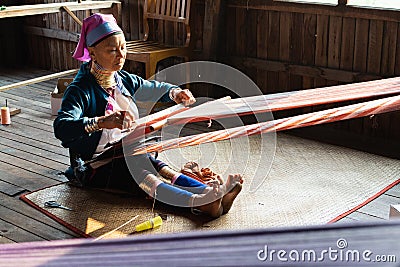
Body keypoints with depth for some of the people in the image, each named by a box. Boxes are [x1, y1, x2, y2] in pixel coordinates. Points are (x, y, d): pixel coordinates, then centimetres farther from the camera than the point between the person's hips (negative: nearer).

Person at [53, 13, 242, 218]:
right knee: (143, 176, -34)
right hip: (94, 168, -8)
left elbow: (154, 89, 25)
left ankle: (211, 195, -42)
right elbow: (61, 127, -36)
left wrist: (174, 92, 0)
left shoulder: (124, 80, 7)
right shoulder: (80, 90, -18)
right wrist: (102, 122, -53)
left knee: (163, 170, -22)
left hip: (127, 154, 8)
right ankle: (200, 203, -55)